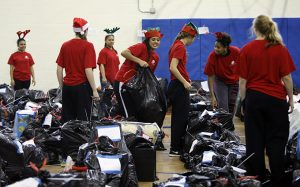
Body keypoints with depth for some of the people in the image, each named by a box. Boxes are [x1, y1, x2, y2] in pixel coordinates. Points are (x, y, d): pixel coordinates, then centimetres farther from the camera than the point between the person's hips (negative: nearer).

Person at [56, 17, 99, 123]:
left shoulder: (65, 45, 6)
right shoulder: (88, 46, -9)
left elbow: (59, 69, 7)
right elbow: (88, 70, -15)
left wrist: (62, 86, 17)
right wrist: (94, 90, -10)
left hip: (67, 87, 5)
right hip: (82, 87, -5)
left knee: (67, 120, 9)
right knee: (83, 120, 0)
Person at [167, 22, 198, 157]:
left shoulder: (176, 45, 15)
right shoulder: (181, 47, -14)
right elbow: (173, 68, -23)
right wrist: (185, 82, -19)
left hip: (175, 85, 10)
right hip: (179, 86, -10)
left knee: (178, 118, 13)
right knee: (181, 118, -5)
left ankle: (176, 147, 19)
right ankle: (176, 149, -2)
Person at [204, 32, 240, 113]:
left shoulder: (236, 52, -26)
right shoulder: (212, 56, -27)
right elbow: (210, 77, -20)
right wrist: (212, 96, -21)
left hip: (235, 81, 1)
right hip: (220, 81, -1)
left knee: (233, 106, 5)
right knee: (223, 107, -8)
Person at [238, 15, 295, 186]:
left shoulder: (247, 50, -2)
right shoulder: (280, 49, -4)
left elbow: (243, 80, -1)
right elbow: (287, 78, -4)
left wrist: (243, 101, 8)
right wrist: (291, 98, 7)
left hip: (253, 98, 1)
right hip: (276, 99, -1)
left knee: (255, 141, 8)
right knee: (276, 141, 5)